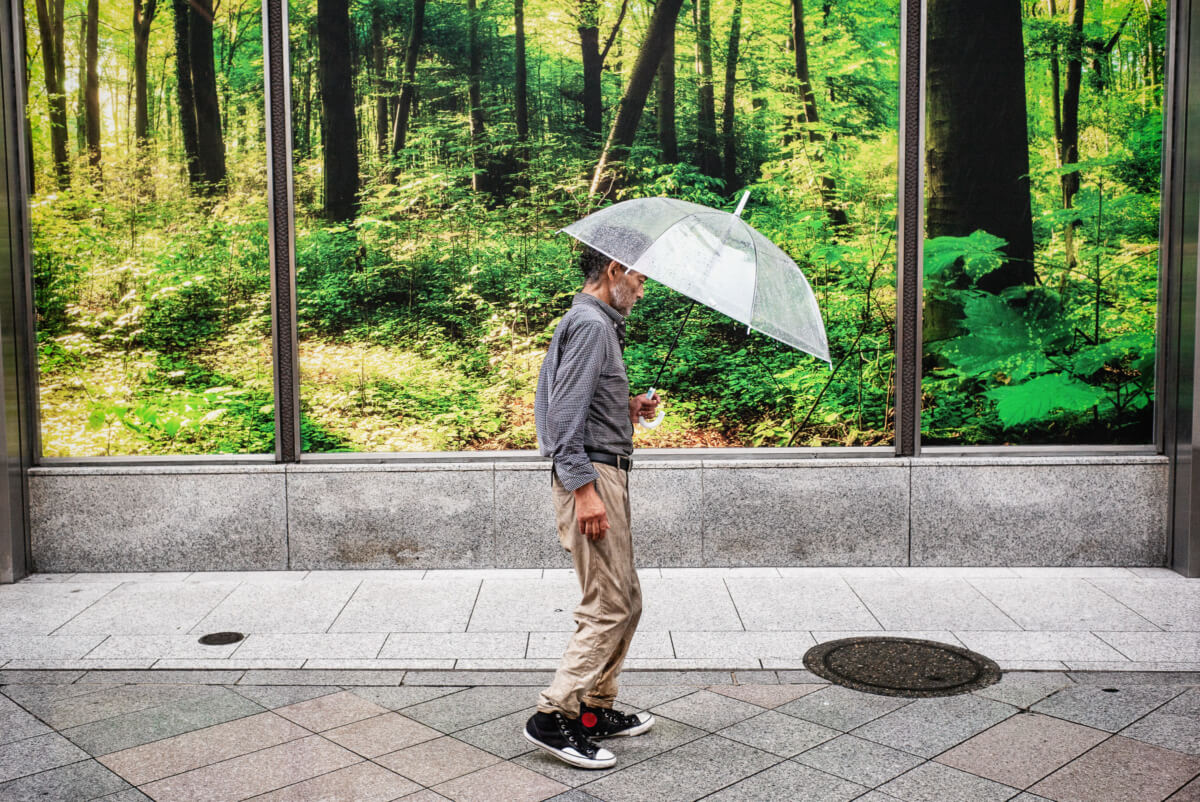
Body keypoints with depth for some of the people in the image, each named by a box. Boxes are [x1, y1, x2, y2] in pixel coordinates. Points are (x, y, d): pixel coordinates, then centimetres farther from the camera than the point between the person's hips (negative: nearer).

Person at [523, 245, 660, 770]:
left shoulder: (596, 323, 22)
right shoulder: (590, 324, -11)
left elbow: (580, 405, 26)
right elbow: (566, 411, -19)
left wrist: (628, 407, 16)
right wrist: (584, 488, -23)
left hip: (605, 475, 11)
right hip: (592, 475, -11)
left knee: (626, 600, 14)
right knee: (608, 606, -9)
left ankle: (596, 709, 22)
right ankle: (554, 716, -4)